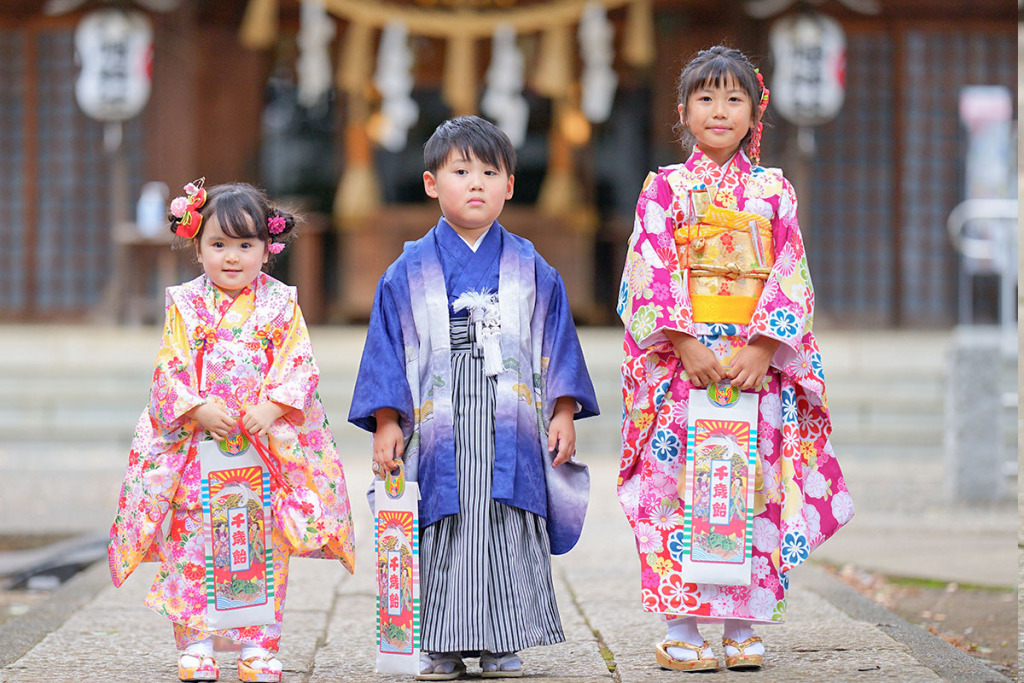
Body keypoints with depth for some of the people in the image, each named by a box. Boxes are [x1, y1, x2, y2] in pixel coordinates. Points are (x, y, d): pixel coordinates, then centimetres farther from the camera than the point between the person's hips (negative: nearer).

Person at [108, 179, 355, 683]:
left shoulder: (281, 305, 4)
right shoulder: (185, 305, 4)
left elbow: (299, 369, -2)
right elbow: (170, 370, -1)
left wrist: (270, 408, -17)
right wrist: (200, 409, -17)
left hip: (269, 447, 0)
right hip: (195, 447, 0)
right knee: (191, 545, -3)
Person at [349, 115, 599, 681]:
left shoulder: (532, 271, 8)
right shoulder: (408, 273, 6)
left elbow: (557, 343, 10)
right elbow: (388, 349, 6)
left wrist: (563, 414, 2)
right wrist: (387, 422, -1)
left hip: (511, 435, 1)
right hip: (439, 433, -1)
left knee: (509, 534, -1)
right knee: (443, 535, -1)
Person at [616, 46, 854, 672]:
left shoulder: (774, 191, 10)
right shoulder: (665, 189, 5)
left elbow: (791, 281, 3)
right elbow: (651, 275, -3)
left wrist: (761, 349, -11)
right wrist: (686, 345, -14)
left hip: (759, 362, 2)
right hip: (682, 359, -1)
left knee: (754, 488, 0)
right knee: (677, 485, -6)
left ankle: (742, 629, 6)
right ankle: (682, 629, -1)